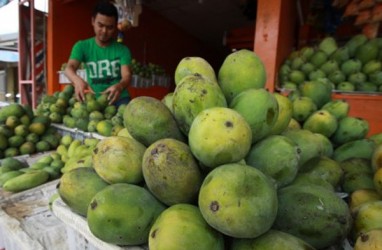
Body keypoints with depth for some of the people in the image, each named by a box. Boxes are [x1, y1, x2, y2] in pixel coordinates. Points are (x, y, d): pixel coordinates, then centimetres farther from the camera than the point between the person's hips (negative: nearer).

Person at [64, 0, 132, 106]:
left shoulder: (122, 50, 0)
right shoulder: (82, 46, 2)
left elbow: (127, 76, -12)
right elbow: (69, 68, -12)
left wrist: (119, 86, -37)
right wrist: (78, 80, -36)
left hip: (119, 98, 0)